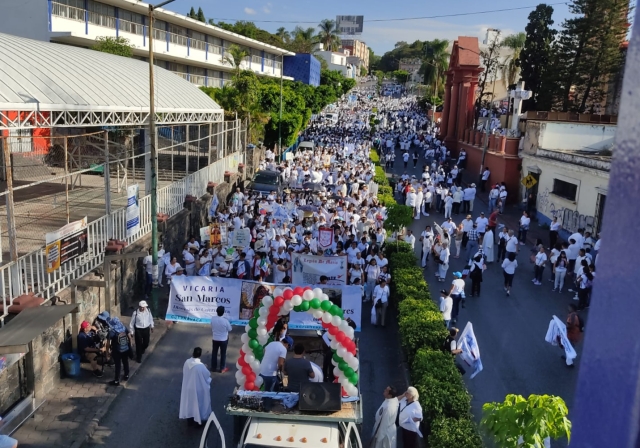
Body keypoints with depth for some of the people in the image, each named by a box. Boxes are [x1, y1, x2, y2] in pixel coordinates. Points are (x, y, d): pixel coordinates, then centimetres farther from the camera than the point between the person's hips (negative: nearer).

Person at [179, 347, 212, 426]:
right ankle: (201, 419, 34)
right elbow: (208, 375, -17)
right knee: (198, 404, 17)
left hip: (188, 387, 5)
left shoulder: (187, 362, -16)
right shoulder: (200, 366, -32)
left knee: (190, 402, 25)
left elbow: (184, 373, 2)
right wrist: (205, 369, 4)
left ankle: (190, 418, 42)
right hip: (198, 389, -5)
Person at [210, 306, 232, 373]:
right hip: (223, 339, -3)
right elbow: (229, 329, -11)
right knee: (223, 354, 14)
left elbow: (212, 327, 2)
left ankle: (213, 368, 31)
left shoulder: (213, 319, -15)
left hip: (215, 339, 3)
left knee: (214, 353, 19)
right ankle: (222, 369, 25)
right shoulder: (225, 320, -26)